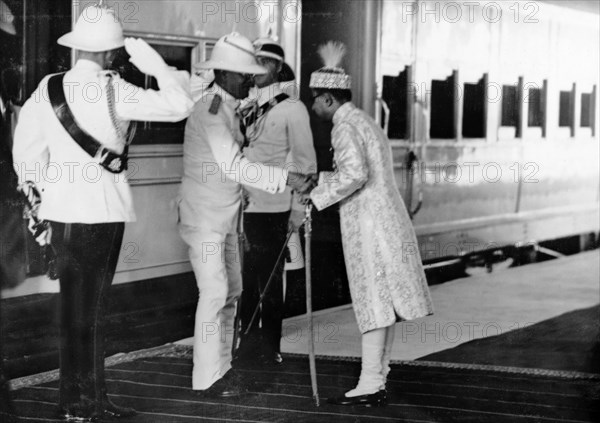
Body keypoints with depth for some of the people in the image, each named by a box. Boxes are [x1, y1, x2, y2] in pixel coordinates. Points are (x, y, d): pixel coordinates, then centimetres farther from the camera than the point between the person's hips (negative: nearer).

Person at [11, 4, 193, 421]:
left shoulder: (48, 89, 5)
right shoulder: (113, 91, -12)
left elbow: (28, 154, 10)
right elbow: (179, 105, -12)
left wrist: (40, 204, 20)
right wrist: (153, 62, -2)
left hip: (61, 210, 6)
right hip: (100, 211, -6)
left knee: (87, 309, 15)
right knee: (84, 312, 1)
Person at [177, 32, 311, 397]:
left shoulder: (229, 108, 11)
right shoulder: (210, 111, -21)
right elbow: (234, 166, -29)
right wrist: (286, 178, -31)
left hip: (225, 217, 10)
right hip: (204, 218, -10)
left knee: (231, 289, 13)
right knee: (215, 291, -9)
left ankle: (221, 365, 22)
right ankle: (207, 378, -4)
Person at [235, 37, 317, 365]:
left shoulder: (292, 109, 0)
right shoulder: (243, 108, 12)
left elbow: (305, 161, -1)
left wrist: (299, 208, -6)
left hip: (271, 209, -4)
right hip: (239, 206, 4)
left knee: (269, 283, 1)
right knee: (243, 281, 7)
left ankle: (269, 351, 10)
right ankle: (248, 346, 17)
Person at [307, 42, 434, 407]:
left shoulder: (345, 127, -11)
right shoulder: (366, 121, 20)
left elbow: (355, 174, -26)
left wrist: (316, 198, -18)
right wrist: (320, 180, 28)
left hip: (369, 225, -9)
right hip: (391, 221, 9)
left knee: (375, 303, -8)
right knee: (386, 303, 9)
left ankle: (370, 386, -6)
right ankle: (378, 381, 14)